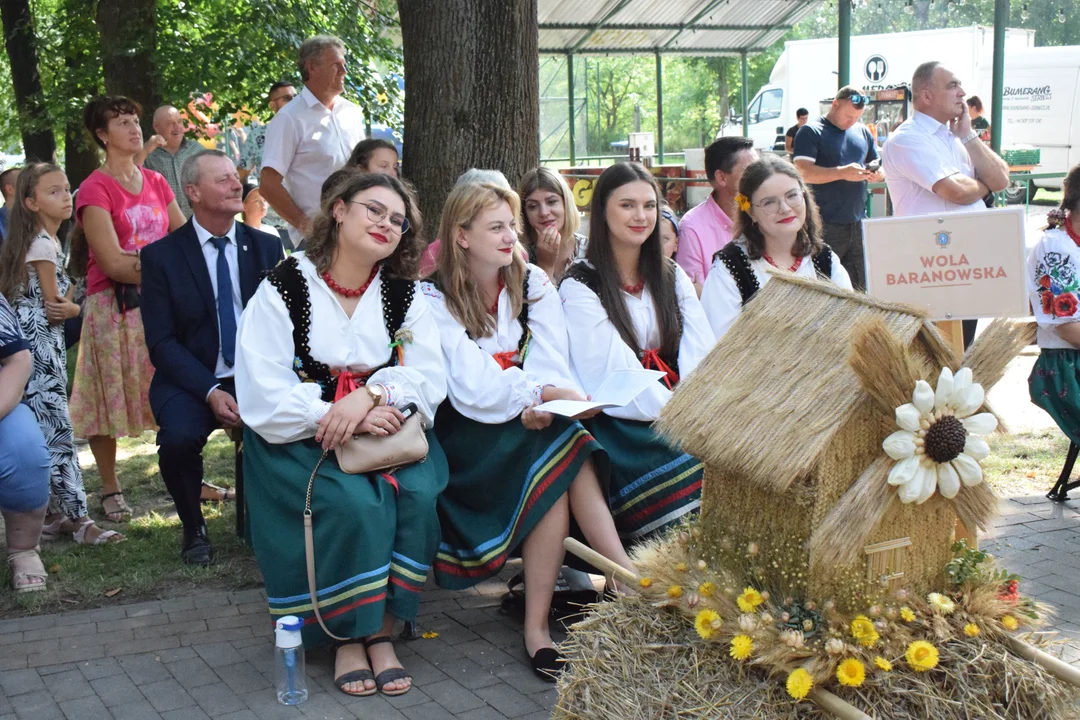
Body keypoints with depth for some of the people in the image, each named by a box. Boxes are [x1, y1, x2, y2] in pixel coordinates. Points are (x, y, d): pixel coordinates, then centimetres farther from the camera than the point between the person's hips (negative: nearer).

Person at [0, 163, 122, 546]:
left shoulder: (47, 241, 16)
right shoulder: (43, 244, -13)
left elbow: (61, 299, 16)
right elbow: (53, 307, -11)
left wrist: (69, 307, -4)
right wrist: (67, 309, 8)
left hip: (45, 346, 10)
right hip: (40, 346, -10)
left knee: (42, 433, 11)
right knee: (57, 431, -9)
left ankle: (52, 514, 16)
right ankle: (78, 519, -9)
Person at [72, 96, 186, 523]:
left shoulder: (156, 183, 12)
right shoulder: (95, 189, -6)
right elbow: (112, 262, -14)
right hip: (113, 307, -5)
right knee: (108, 399, 0)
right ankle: (110, 489, 11)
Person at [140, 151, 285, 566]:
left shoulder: (267, 247, 7)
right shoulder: (161, 256, -1)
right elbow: (161, 342, -5)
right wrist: (210, 391, -19)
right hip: (191, 382, -1)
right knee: (179, 436, -33)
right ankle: (193, 529, -2)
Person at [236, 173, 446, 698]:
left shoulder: (403, 293, 7)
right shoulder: (285, 287, -5)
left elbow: (430, 378, -3)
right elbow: (263, 398, -12)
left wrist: (369, 396, -22)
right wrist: (339, 418, -23)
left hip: (385, 429, 4)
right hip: (299, 439, -3)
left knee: (418, 495, -26)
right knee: (354, 503, -30)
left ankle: (380, 631, -13)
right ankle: (348, 636, -11)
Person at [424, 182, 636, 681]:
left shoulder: (533, 283, 10)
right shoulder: (434, 298, -4)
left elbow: (551, 364, -3)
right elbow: (473, 388, -15)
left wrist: (537, 403, -24)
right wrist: (541, 392, -25)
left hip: (531, 423, 4)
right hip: (467, 434, -4)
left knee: (559, 462, -30)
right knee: (561, 452, -30)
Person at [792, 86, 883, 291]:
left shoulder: (863, 132, 17)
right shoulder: (811, 132, -3)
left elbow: (878, 168, 23)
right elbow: (803, 172, -15)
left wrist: (876, 174, -2)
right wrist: (843, 172, -24)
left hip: (858, 222, 6)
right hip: (826, 226, -6)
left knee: (860, 288, 8)